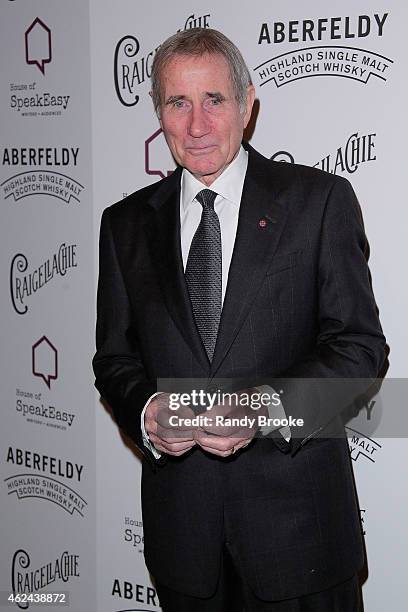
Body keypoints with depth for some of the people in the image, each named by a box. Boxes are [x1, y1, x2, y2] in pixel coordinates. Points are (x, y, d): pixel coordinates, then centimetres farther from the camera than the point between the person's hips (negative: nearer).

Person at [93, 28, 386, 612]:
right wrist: (147, 413, -13)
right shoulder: (127, 223, 6)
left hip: (296, 504, -2)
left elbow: (360, 344, -7)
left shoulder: (319, 200, -4)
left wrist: (265, 408, -22)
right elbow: (115, 355, 8)